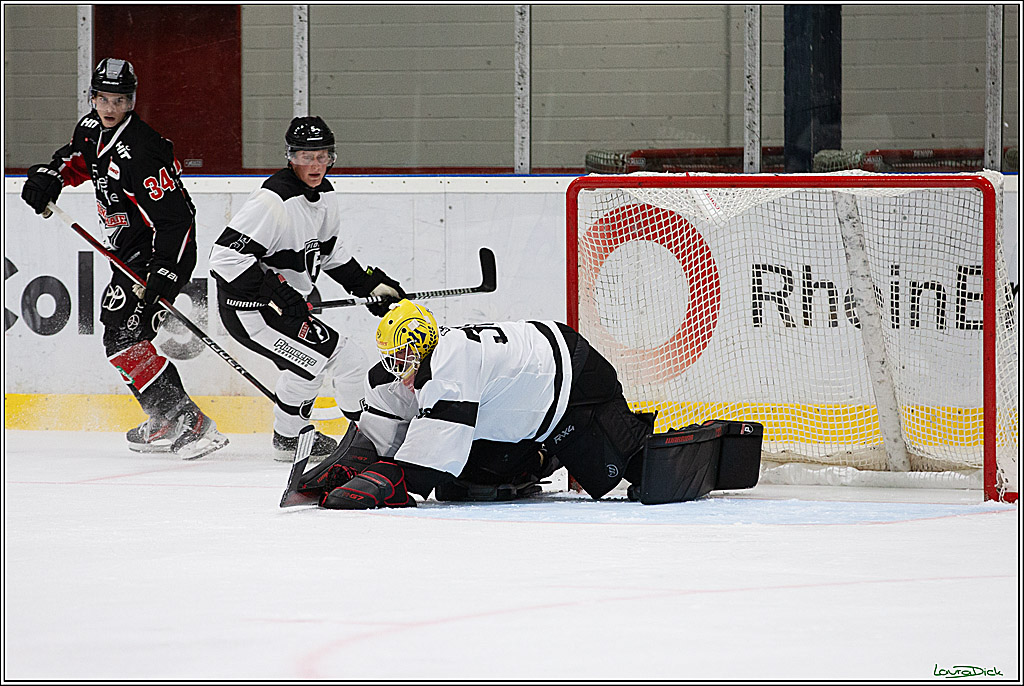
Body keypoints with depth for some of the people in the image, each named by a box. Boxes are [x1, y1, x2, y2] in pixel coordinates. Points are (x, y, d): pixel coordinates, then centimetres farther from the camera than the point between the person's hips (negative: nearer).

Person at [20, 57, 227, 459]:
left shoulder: (138, 153, -26)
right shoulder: (92, 130, 3)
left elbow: (174, 219, -28)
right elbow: (77, 160, 26)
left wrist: (164, 275, -35)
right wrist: (51, 175, 4)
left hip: (163, 252, -11)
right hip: (130, 253, 11)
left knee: (123, 335, -19)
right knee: (119, 330, 16)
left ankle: (185, 421, -23)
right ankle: (166, 424, 23)